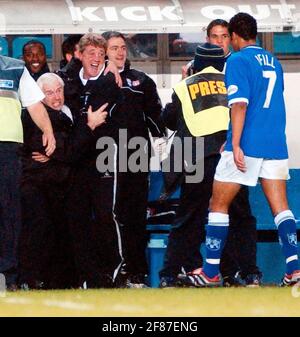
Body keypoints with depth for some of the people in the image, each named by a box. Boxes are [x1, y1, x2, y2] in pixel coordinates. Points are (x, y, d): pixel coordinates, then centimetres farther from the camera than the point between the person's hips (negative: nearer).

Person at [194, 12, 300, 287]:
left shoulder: (238, 61, -6)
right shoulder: (273, 62, 15)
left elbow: (240, 104, -16)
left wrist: (236, 144, -19)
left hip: (247, 144, -6)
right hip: (275, 146, 6)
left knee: (219, 205, 5)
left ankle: (211, 272, 4)